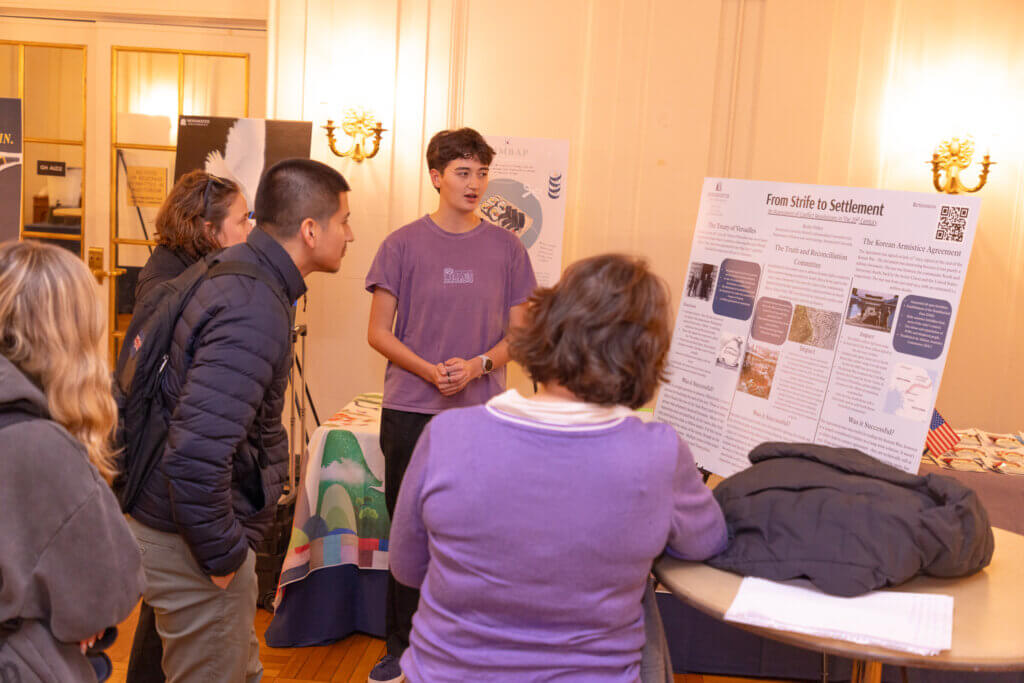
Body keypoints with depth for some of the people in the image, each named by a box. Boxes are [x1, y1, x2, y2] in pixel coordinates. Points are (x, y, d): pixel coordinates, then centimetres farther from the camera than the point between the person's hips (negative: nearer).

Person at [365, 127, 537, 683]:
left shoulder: (506, 248, 3)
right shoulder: (403, 245, -1)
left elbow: (518, 333, 6)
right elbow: (378, 332, 1)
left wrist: (476, 366, -12)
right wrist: (429, 371, -14)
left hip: (482, 412, 1)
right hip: (411, 411, 0)